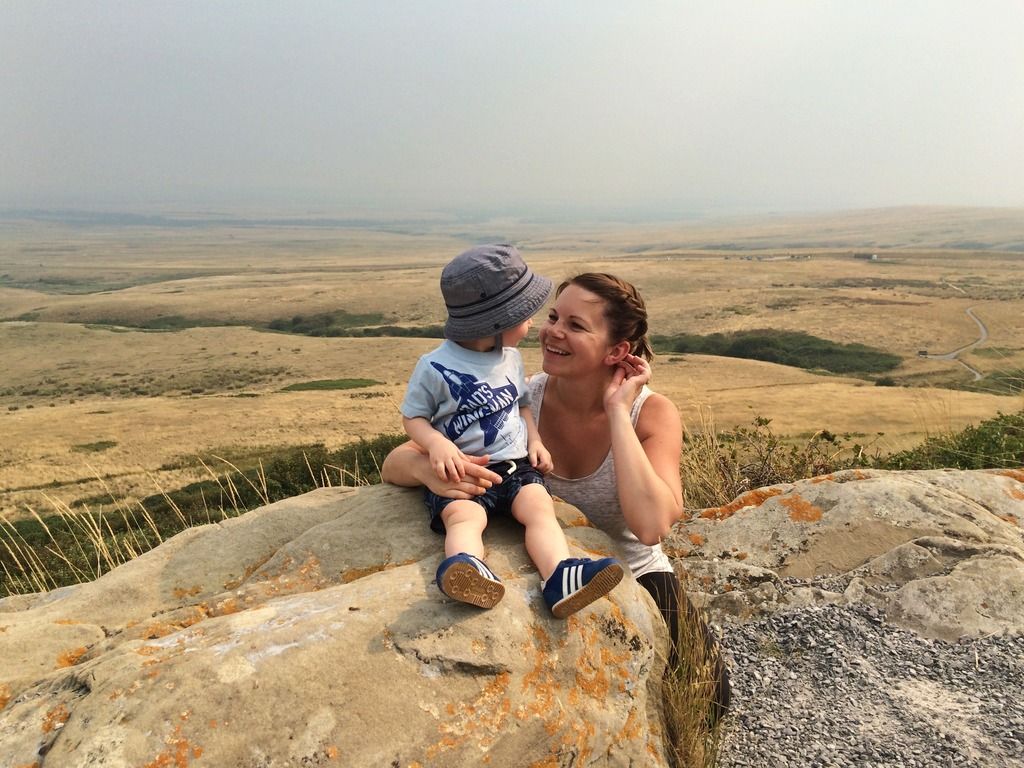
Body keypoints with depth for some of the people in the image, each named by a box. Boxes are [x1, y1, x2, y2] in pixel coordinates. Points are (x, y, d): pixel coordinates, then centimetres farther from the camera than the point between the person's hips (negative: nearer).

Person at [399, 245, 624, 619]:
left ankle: (560, 577, -43)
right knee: (463, 516, -33)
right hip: (461, 473, -4)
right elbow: (412, 417, 0)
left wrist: (535, 440, 8)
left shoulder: (510, 357, 12)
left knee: (539, 507, -24)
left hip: (517, 466, 4)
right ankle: (467, 566, -59)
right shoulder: (436, 367, -8)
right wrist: (437, 444, -21)